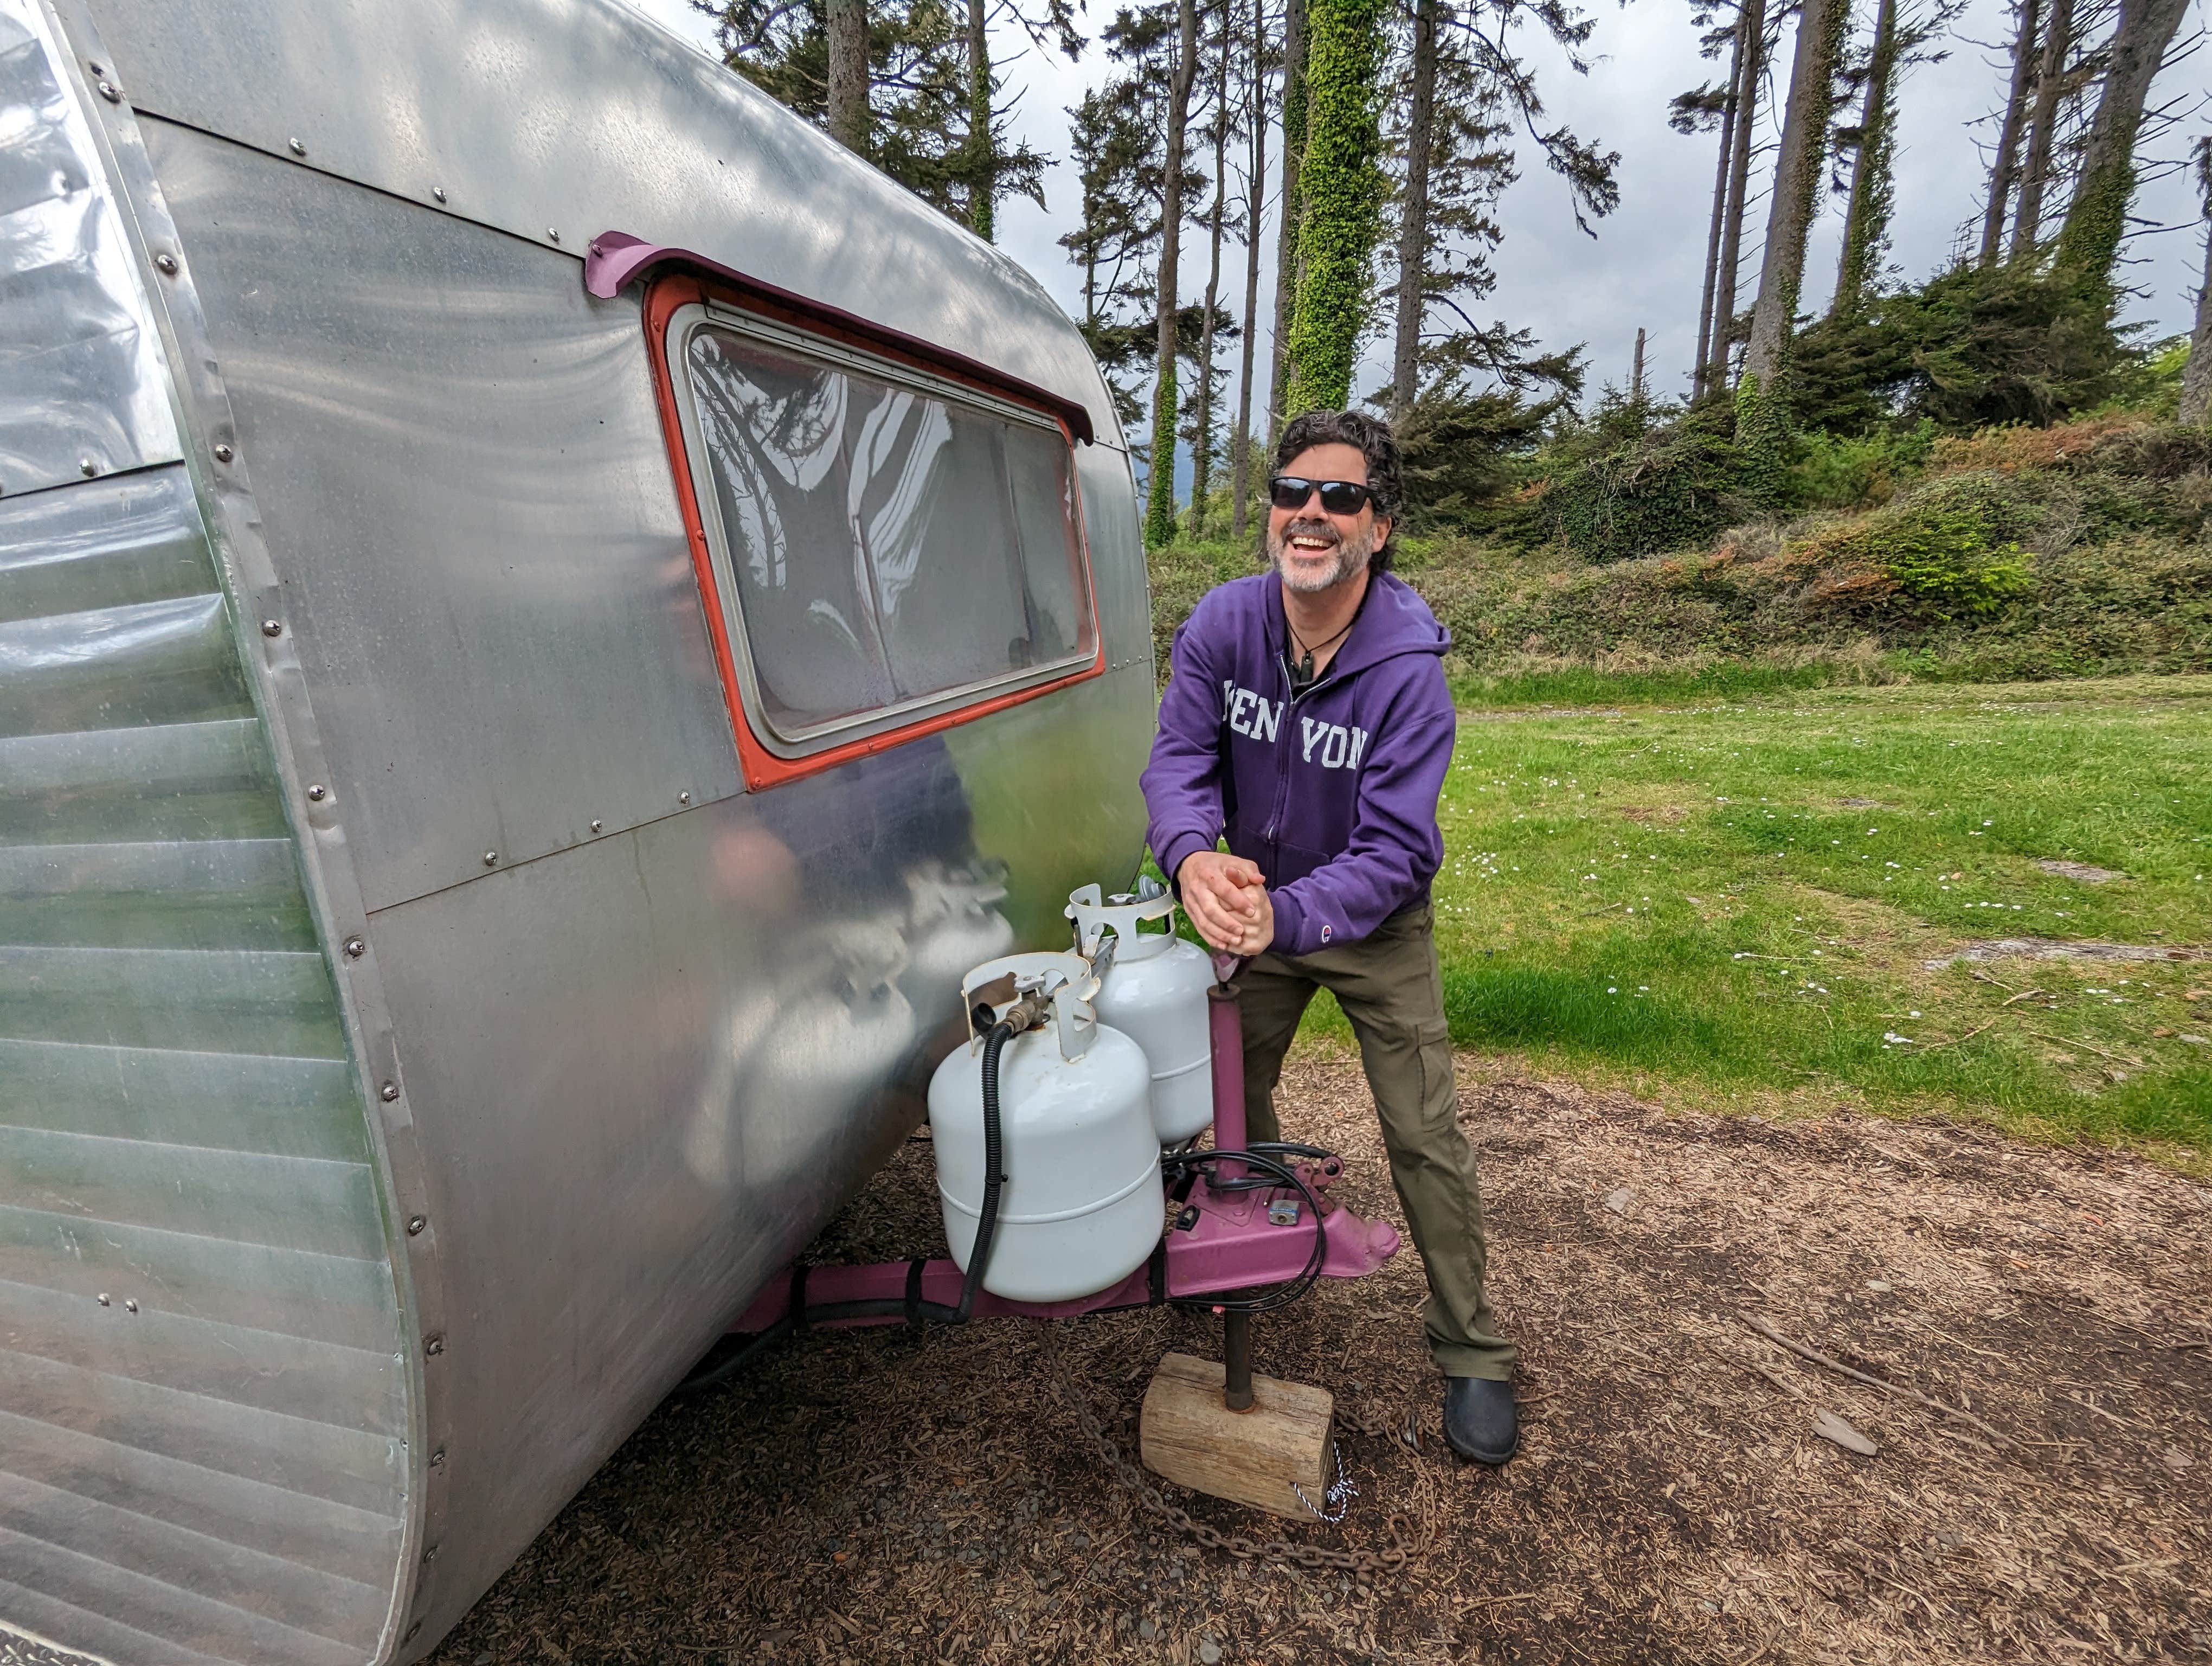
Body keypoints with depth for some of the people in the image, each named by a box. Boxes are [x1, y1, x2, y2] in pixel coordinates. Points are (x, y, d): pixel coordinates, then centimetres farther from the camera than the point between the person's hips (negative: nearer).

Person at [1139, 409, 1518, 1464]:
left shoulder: (1409, 668, -26)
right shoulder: (1222, 623, -16)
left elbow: (1393, 851, -28)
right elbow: (1179, 757, -17)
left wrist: (1290, 913, -45)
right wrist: (1194, 857, -39)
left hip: (1374, 925, -3)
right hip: (1255, 904, 4)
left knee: (1424, 1138, 1)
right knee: (1228, 1101, 14)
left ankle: (1471, 1353, 23)